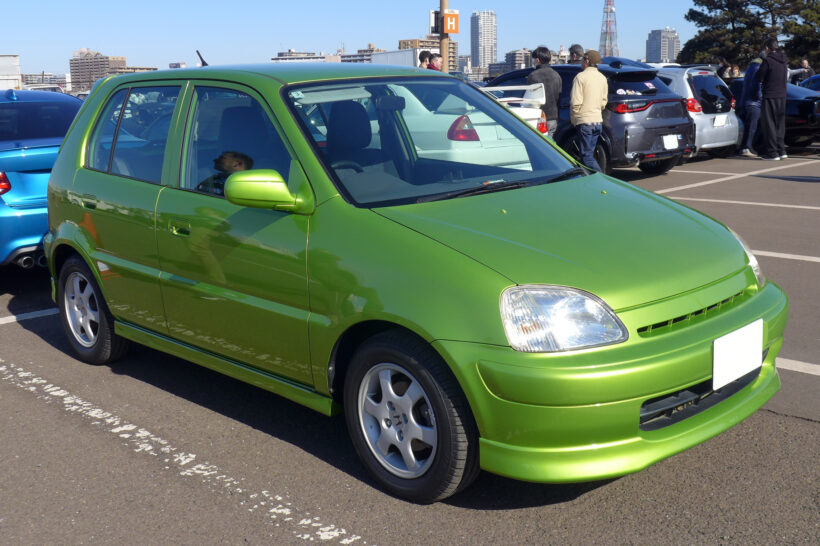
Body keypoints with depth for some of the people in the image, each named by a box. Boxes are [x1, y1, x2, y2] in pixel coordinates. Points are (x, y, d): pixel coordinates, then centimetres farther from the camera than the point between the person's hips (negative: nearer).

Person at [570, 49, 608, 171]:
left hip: (584, 121, -8)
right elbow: (604, 101, 16)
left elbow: (575, 102, -16)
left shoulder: (581, 77, -12)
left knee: (587, 156, -7)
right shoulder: (602, 78, 11)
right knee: (589, 154, 15)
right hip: (598, 120, 8)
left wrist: (573, 118, -4)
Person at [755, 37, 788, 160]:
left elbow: (759, 78, -10)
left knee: (769, 124, -1)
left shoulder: (768, 60, -13)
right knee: (780, 124, 15)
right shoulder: (783, 61, 10)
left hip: (770, 96, -7)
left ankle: (772, 152, -2)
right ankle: (781, 150, 18)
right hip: (782, 95, 7)